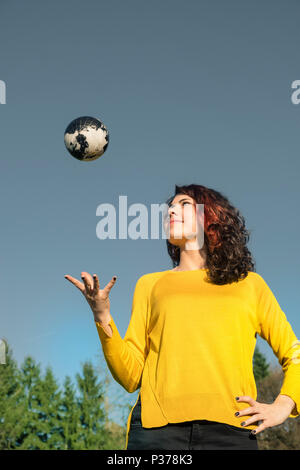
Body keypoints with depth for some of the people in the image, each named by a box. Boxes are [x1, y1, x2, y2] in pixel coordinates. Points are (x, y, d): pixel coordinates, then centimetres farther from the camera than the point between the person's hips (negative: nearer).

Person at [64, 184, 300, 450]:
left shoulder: (249, 284, 20)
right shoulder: (151, 285, 22)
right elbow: (130, 377, 13)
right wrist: (103, 319, 0)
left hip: (230, 430, 0)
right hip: (158, 428, 1)